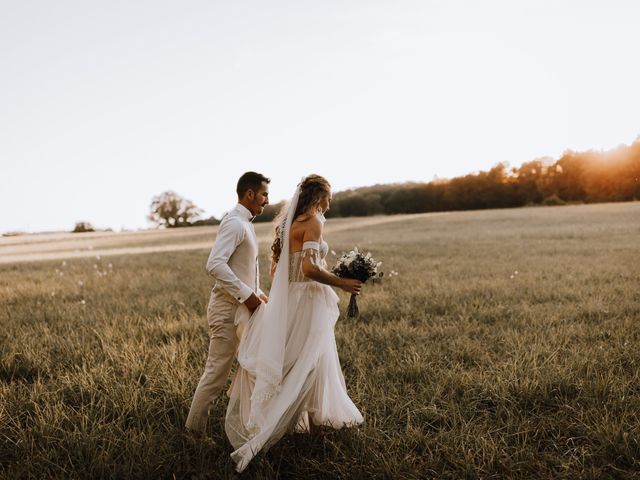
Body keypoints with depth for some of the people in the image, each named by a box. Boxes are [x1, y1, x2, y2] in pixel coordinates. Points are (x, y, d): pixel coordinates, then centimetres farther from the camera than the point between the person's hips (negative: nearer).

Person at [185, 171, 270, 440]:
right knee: (217, 371, -2)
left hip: (243, 307, 10)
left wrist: (258, 293, 11)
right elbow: (215, 264, -28)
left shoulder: (245, 223, 17)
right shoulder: (234, 223, -16)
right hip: (228, 308, -10)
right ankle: (195, 430, 11)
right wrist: (246, 294, -25)